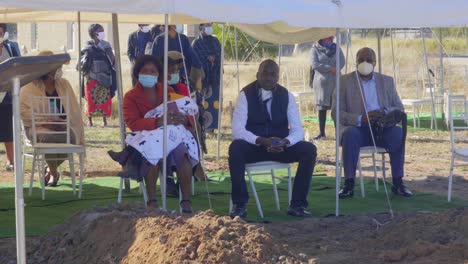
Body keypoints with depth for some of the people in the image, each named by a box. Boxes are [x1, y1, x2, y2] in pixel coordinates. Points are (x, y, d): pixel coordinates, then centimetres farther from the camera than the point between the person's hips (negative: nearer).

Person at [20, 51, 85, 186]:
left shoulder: (64, 84, 12)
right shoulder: (29, 87, -1)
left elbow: (74, 110, 11)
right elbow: (23, 110, -8)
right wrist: (46, 122, -19)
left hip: (62, 126, 3)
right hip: (38, 127, -3)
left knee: (70, 136, -33)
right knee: (48, 137, -39)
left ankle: (51, 169, -2)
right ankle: (54, 173, -9)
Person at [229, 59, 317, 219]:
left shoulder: (286, 96, 1)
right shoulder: (246, 95, -6)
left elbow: (298, 130, -4)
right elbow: (237, 130, -15)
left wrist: (285, 142, -27)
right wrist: (261, 141, -30)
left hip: (281, 147, 3)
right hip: (252, 147, -3)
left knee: (309, 150, -22)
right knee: (235, 148, -35)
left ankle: (297, 205, -13)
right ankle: (240, 205, -24)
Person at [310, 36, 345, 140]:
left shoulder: (336, 48, 12)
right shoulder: (315, 49, 3)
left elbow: (342, 63, 1)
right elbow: (314, 65, -8)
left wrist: (323, 68, -12)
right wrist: (330, 68, -13)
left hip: (335, 82, 1)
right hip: (321, 82, -1)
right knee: (322, 108, 3)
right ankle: (322, 133, 11)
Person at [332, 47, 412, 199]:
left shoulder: (387, 81, 15)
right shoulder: (345, 81, 6)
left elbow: (400, 109, 11)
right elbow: (336, 113, -2)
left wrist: (384, 113, -13)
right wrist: (360, 119, -20)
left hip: (381, 129, 2)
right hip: (357, 128, -2)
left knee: (398, 132, -29)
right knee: (350, 134, -36)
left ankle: (397, 182, -23)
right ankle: (349, 184, -34)